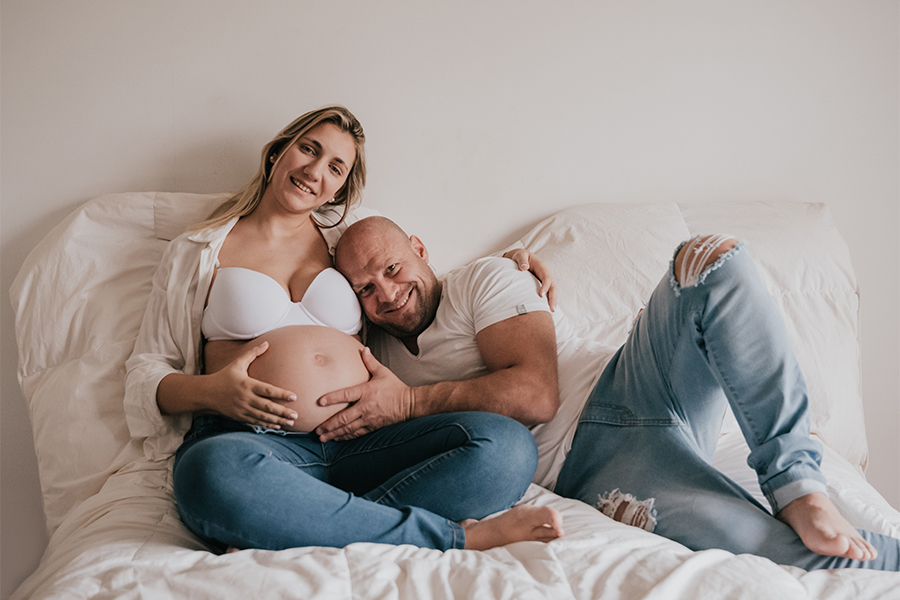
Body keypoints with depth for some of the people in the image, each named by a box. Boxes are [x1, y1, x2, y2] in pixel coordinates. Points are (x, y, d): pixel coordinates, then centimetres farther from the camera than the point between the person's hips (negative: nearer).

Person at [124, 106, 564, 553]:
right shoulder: (197, 251, 17)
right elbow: (146, 370, 15)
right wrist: (209, 391, -8)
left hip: (363, 443, 3)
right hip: (252, 441, -2)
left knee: (507, 445, -23)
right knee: (215, 473, -40)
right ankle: (458, 536, -29)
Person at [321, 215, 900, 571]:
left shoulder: (483, 279, 8)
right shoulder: (380, 355, 18)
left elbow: (536, 392, -8)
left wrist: (411, 401, -16)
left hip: (627, 389, 1)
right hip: (583, 465, -1)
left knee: (711, 259, -30)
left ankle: (799, 489, -26)